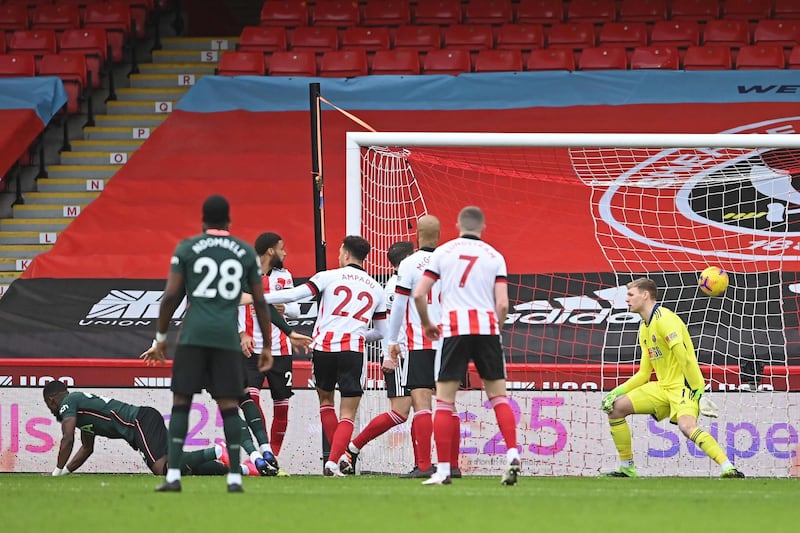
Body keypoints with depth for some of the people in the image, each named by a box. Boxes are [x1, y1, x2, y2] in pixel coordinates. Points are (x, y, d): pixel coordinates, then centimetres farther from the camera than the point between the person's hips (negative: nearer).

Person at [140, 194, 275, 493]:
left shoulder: (187, 248, 6)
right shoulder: (246, 253, 11)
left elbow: (171, 296, 1)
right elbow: (260, 302, 12)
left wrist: (161, 338, 10)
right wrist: (266, 347, 18)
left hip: (193, 334, -1)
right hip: (228, 337, 1)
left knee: (181, 401, 2)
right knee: (228, 404, 3)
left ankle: (173, 476, -6)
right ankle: (234, 478, -2)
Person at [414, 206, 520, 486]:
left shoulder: (443, 252, 7)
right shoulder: (494, 256, 8)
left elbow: (419, 294, 3)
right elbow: (502, 304, 1)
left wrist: (427, 324, 19)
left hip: (454, 329, -1)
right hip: (486, 327, 1)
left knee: (444, 400, 2)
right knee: (498, 396, 10)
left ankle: (443, 470, -2)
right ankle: (512, 454, -7)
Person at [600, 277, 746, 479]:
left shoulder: (664, 319, -13)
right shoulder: (644, 328, 17)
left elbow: (684, 357, -21)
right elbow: (644, 373, 21)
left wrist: (699, 392, -26)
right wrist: (617, 392, 11)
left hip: (683, 385, -9)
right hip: (662, 387, 9)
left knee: (686, 425, -35)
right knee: (616, 407, 0)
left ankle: (728, 468, -41)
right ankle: (627, 468, 7)